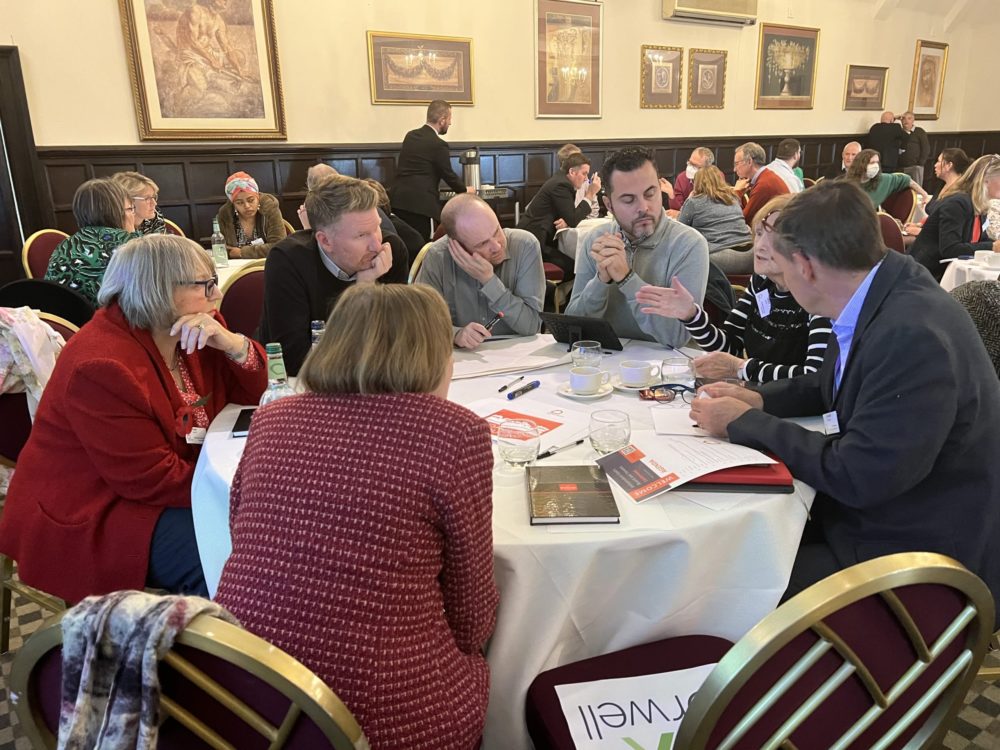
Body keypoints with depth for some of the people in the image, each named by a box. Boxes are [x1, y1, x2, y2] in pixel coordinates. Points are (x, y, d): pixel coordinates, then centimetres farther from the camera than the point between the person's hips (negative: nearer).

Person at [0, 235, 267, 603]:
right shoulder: (102, 367, -26)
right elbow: (152, 479, -26)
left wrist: (231, 343, -18)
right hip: (90, 518, -8)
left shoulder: (192, 331, 0)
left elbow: (250, 392, 1)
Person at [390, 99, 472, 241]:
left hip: (398, 201, 8)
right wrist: (465, 190, 18)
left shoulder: (410, 136, 13)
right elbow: (448, 175, 0)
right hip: (418, 204, -8)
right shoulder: (438, 145, -9)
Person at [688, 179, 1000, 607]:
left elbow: (856, 476, -27)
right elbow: (829, 386, 17)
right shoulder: (873, 297, -1)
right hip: (873, 505, 8)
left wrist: (745, 423, -17)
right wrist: (757, 399, 0)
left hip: (927, 560, -8)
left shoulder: (914, 335, -30)